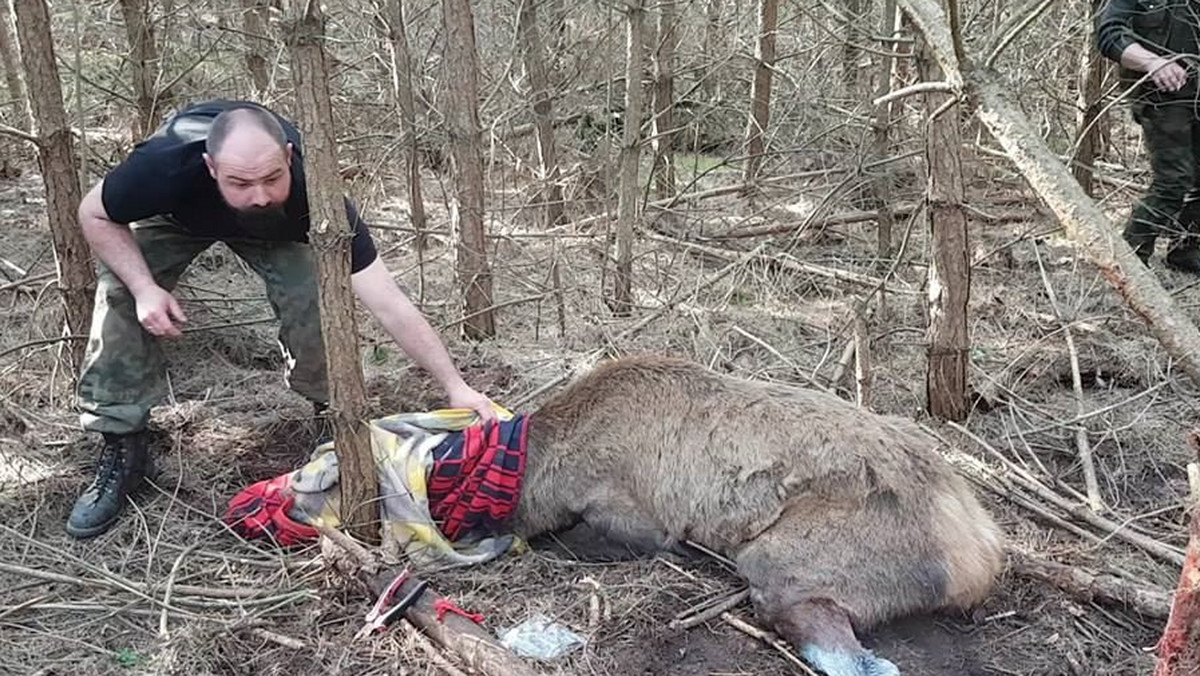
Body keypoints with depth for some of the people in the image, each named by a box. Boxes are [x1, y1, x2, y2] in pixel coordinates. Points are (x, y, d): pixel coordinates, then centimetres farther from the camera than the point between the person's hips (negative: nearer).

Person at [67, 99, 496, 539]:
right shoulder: (165, 165, -43)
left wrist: (455, 385, -43)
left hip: (276, 230, 0)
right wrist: (144, 287, -34)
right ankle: (122, 448, -4)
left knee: (312, 299, -25)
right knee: (121, 296, -20)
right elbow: (94, 215, -19)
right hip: (176, 217, 1)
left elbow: (389, 304, -40)